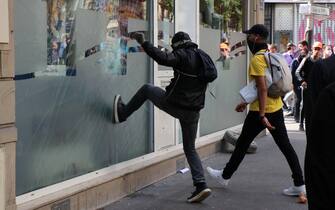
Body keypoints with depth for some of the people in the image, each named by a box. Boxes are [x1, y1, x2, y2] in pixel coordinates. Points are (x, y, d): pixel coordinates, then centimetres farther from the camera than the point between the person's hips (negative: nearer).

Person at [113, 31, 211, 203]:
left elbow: (163, 58, -29)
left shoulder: (182, 55, -12)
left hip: (174, 105, -6)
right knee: (190, 148, 15)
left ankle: (122, 113, 30)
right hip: (193, 112, 6)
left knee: (147, 89, 18)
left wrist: (143, 43, -22)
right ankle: (201, 185, 3)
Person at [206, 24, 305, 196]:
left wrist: (262, 115, -24)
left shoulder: (257, 59, -16)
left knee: (242, 143, 7)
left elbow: (262, 88, -23)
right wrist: (246, 102, 27)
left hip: (261, 110, -8)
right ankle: (299, 184, 5)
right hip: (276, 107, 8)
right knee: (285, 145, 6)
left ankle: (225, 176, 22)